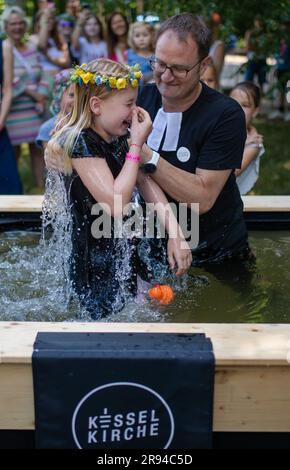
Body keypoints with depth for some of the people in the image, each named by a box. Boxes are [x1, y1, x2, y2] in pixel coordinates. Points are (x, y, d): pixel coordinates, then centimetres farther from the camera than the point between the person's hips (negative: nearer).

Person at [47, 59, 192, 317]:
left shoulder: (117, 138, 5)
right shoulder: (80, 142, -21)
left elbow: (145, 181, 3)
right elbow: (116, 204, -27)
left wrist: (174, 230, -11)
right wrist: (137, 145, -22)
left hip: (126, 255, 8)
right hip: (99, 267, -7)